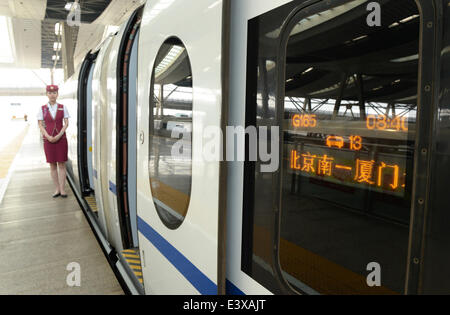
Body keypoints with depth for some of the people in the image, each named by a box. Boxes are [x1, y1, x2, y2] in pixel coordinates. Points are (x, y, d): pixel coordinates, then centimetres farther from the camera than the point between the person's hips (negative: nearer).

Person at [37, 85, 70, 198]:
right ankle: (57, 189, 12)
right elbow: (40, 125, 3)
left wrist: (59, 135, -12)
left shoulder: (62, 107, 5)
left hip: (61, 139, -1)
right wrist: (48, 136, -11)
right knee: (52, 165, 4)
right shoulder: (43, 108, 6)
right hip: (48, 139, 1)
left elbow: (66, 123, 0)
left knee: (61, 164, 0)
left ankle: (62, 189, 4)